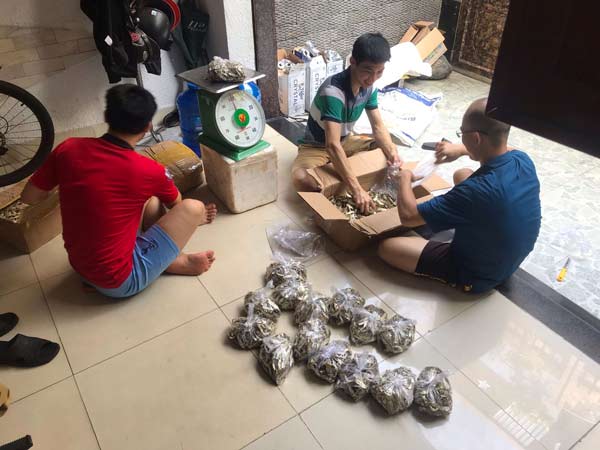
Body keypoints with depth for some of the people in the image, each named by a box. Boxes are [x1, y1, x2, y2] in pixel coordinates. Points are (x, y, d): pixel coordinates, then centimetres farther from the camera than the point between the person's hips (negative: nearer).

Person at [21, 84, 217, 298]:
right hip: (120, 280, -6)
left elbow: (28, 197, 4)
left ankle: (169, 258, 16)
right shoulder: (149, 170, -20)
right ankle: (177, 262, 13)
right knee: (193, 208, -7)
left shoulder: (68, 149, -10)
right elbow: (175, 204, 4)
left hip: (80, 266, 7)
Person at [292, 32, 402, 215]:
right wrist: (357, 189, -47)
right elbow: (333, 145, -42)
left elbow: (378, 127, -4)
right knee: (301, 179, -36)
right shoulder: (333, 91, -34)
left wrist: (393, 154, -26)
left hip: (346, 141, 8)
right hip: (317, 146, -7)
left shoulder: (369, 86, -10)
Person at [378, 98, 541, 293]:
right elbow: (501, 151, 14)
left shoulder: (476, 190, -39)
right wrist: (461, 149, 10)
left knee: (387, 247, -7)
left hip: (478, 275, -7)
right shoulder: (523, 159, -15)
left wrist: (404, 178, -13)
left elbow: (408, 215, -30)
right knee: (461, 175, 16)